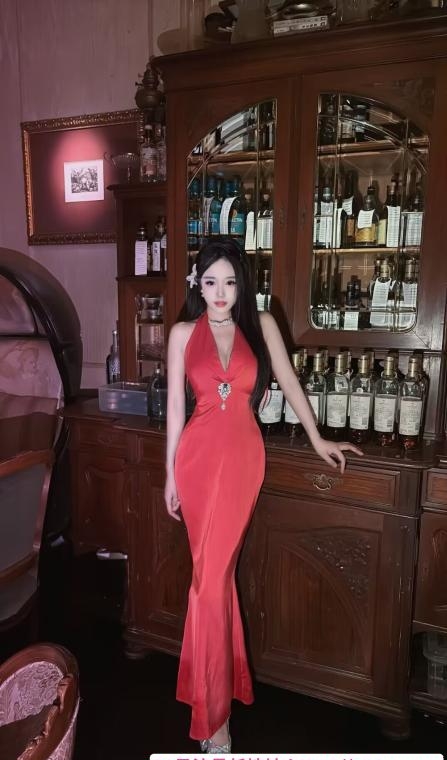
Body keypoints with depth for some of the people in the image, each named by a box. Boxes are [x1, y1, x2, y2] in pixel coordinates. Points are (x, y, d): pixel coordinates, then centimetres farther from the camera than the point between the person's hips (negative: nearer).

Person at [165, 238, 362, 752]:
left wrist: (318, 439, 13)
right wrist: (170, 474, 4)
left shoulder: (261, 325, 5)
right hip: (198, 455, 1)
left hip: (243, 457, 0)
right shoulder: (184, 333, 3)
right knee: (214, 573, 9)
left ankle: (212, 707, 22)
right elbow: (175, 406, 4)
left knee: (212, 575, 0)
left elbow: (288, 382, 10)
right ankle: (216, 711, 28)